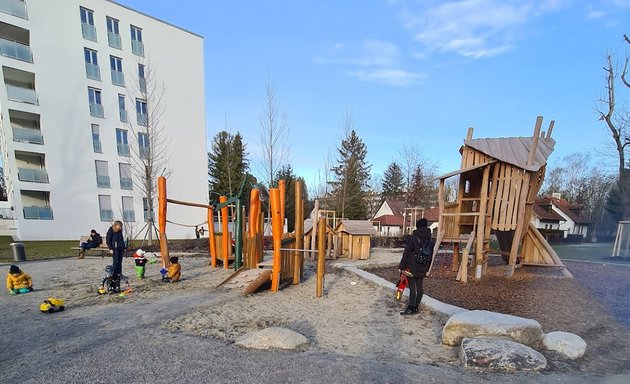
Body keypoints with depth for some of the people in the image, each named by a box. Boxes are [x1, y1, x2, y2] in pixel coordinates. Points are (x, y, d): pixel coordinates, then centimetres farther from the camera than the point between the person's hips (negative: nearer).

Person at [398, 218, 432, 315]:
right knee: (419, 287, 11)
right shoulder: (429, 239, 4)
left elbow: (406, 253, -14)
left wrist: (402, 266, -7)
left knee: (412, 287, -2)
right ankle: (416, 307, 20)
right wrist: (426, 268, 19)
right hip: (422, 268, 6)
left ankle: (410, 308, 2)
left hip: (412, 267, -6)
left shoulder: (413, 238, -15)